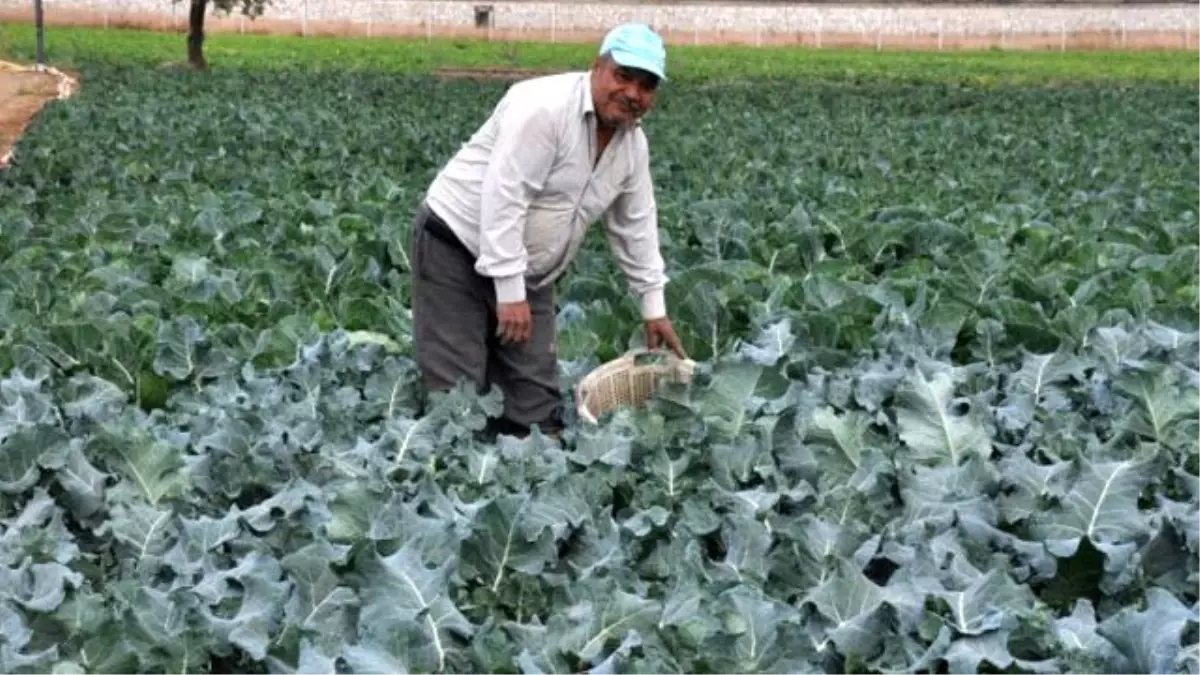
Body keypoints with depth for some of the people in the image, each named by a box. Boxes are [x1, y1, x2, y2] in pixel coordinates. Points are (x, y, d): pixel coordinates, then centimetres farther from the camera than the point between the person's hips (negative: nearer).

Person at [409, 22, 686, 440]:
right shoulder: (545, 108, -24)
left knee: (536, 398, 4)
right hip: (457, 245, -8)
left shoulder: (633, 143, 2)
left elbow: (635, 224, 14)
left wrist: (653, 307, 15)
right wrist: (509, 291, -28)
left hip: (528, 271, 8)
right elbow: (503, 197, -28)